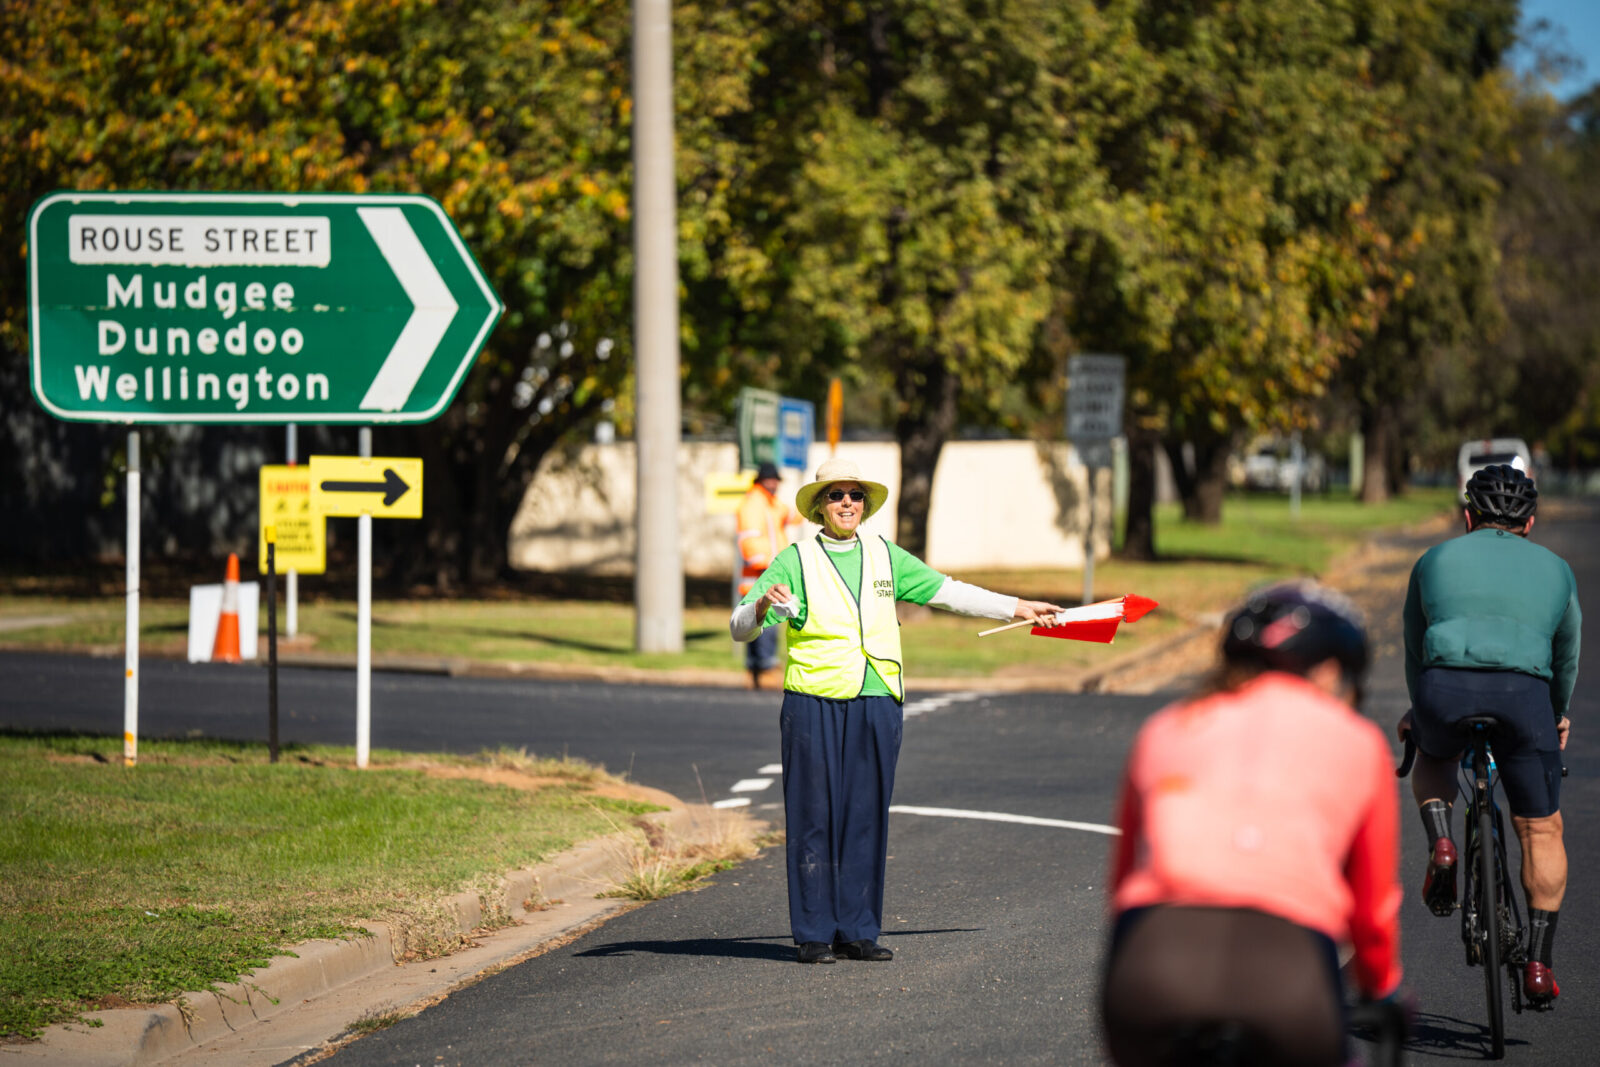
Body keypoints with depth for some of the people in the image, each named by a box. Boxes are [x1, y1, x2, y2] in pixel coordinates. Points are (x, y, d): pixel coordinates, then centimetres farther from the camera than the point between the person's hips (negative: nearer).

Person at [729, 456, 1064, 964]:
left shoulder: (885, 556, 13)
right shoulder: (796, 561, 1)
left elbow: (947, 593, 19)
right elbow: (739, 627, -4)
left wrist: (1018, 608, 18)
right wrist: (762, 605, -26)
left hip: (876, 704, 4)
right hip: (814, 704, -4)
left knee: (866, 818, 4)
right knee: (814, 817, -3)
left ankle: (858, 931, 10)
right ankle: (813, 935, 2)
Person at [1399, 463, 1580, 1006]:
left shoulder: (1435, 560, 23)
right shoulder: (1555, 569, 25)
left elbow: (1414, 650, 31)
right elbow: (1567, 658, 36)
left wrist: (1420, 711, 48)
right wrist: (1557, 715, 53)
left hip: (1446, 687, 0)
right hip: (1524, 694, 0)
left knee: (1433, 757, 34)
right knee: (1541, 830, 13)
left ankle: (1441, 845, 8)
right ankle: (1539, 962, 7)